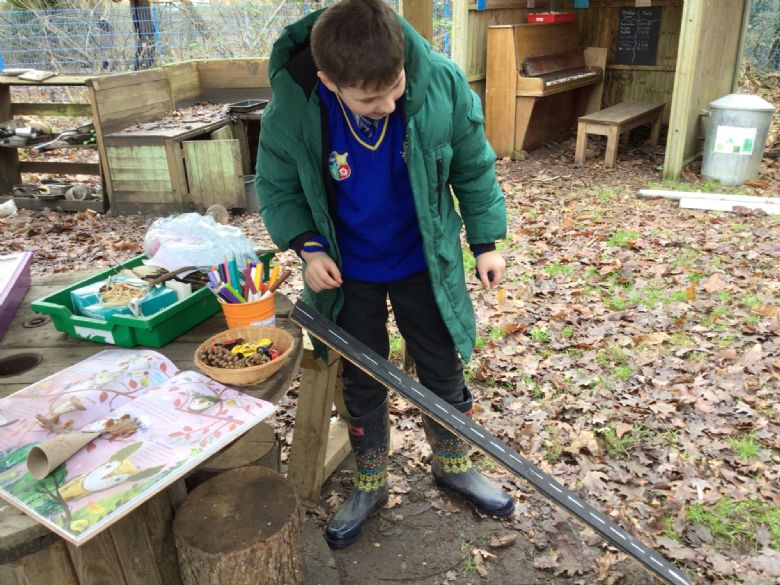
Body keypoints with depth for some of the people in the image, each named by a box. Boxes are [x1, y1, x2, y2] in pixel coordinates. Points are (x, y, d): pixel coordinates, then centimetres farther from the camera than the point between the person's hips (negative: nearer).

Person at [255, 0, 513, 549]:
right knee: (362, 383, 14)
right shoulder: (291, 111, -24)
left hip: (425, 264, 1)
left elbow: (473, 168, -6)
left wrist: (485, 241, -3)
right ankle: (369, 485, 37)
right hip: (349, 274, 0)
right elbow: (277, 189, -6)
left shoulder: (442, 85, -23)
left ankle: (454, 466, 42)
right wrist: (307, 246, -20)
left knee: (444, 372, 15)